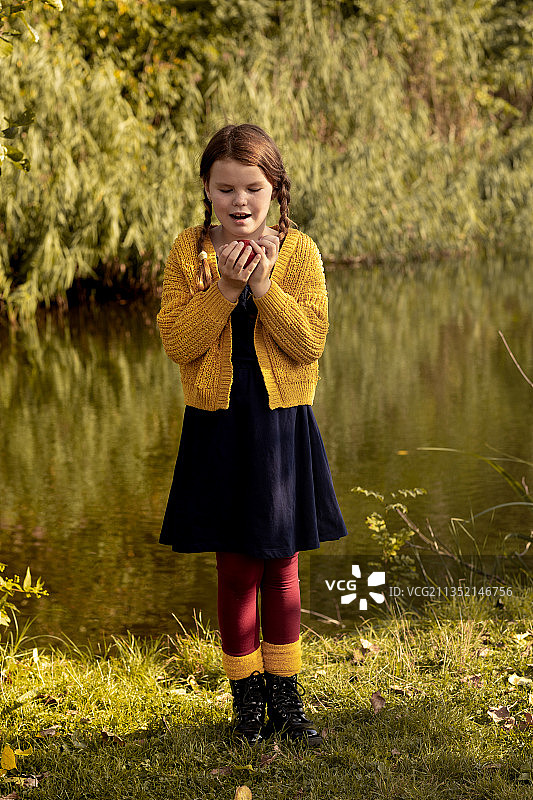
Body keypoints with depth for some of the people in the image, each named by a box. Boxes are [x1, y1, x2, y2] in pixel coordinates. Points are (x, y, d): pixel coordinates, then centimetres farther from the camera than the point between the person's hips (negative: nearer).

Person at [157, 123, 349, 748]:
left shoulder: (298, 251, -2)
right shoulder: (188, 252, -1)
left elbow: (310, 343, -10)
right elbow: (176, 343, -9)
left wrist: (264, 286, -20)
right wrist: (224, 288, -19)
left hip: (282, 423, 0)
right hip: (217, 426, 0)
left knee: (281, 566, 9)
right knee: (237, 567, 5)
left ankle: (285, 693, 22)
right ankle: (247, 695, 19)